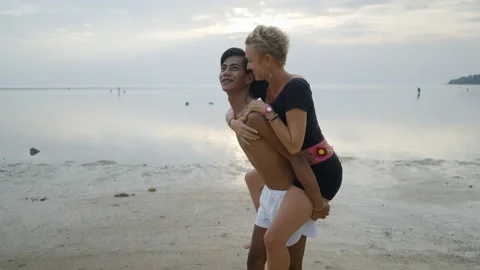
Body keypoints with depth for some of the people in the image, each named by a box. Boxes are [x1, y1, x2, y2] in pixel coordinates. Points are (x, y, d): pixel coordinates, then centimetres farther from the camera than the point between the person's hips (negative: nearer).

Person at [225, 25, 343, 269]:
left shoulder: (296, 87, -25)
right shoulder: (264, 85, 1)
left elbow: (293, 146, -29)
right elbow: (231, 111, 9)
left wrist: (267, 111, -24)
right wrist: (235, 123, -13)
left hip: (322, 172, -10)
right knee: (252, 178, 30)